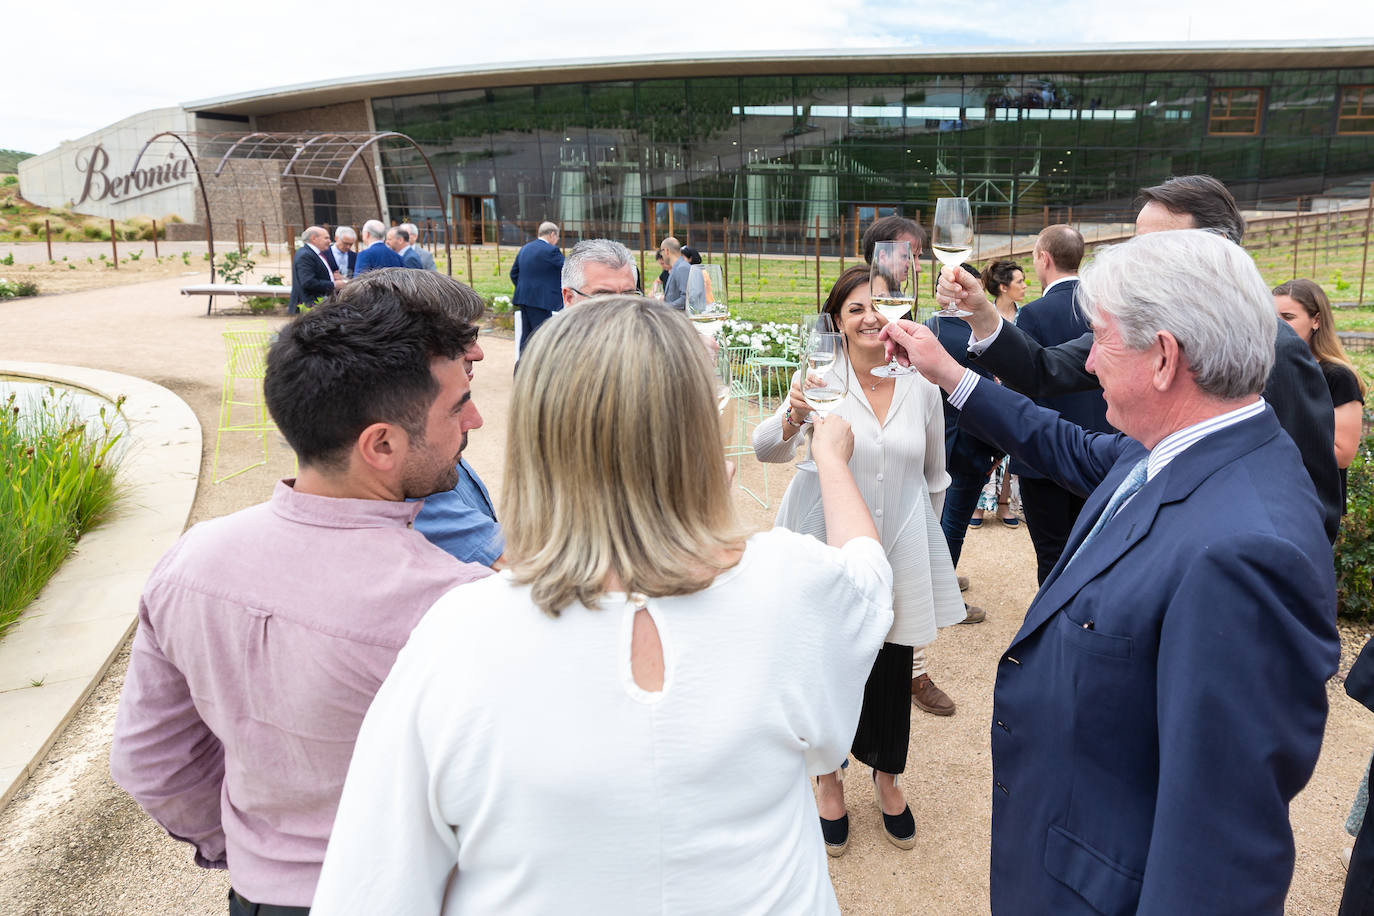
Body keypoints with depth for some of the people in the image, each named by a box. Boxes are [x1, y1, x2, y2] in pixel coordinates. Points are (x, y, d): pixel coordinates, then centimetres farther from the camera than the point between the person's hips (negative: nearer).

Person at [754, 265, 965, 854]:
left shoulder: (922, 387, 0)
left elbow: (935, 478, 12)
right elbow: (767, 449, -22)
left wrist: (919, 533, 14)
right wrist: (794, 416, -41)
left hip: (899, 554, 2)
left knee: (892, 672, 13)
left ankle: (887, 776, 41)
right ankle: (831, 781, 36)